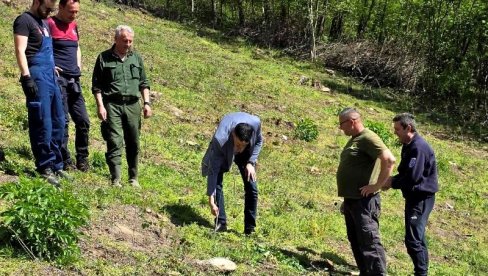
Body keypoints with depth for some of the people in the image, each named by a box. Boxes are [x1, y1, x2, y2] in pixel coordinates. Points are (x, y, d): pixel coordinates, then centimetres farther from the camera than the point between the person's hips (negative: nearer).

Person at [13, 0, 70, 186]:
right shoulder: (24, 20, -4)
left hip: (51, 76, 9)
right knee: (42, 125, -7)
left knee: (58, 122, 9)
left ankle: (56, 165, 16)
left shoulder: (44, 23, 22)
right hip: (37, 76, -9)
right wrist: (26, 77, -21)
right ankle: (45, 168, -2)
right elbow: (20, 50, -13)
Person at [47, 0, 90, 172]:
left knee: (83, 121, 7)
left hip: (74, 80, 7)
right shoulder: (50, 24, -6)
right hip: (58, 79, -7)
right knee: (62, 121, -5)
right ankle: (65, 161, 2)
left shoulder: (73, 25, 16)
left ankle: (82, 159, 18)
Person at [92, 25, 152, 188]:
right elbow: (96, 86, 3)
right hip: (112, 105, -3)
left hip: (133, 105, 3)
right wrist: (100, 106, -7)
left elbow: (144, 83, 18)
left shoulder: (136, 58, 15)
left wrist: (147, 103, 8)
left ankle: (133, 178, 17)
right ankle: (115, 180, -11)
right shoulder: (104, 58, 4)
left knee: (133, 143, 7)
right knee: (115, 143, -11)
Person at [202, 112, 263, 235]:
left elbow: (259, 141, -12)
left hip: (247, 153, 2)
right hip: (224, 152, -2)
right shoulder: (220, 140, -43)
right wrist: (211, 200, -38)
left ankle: (250, 229, 4)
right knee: (217, 183, -17)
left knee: (252, 188, -6)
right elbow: (213, 171, -37)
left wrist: (251, 162, -22)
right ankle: (221, 223, -5)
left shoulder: (255, 123, -38)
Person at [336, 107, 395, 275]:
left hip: (364, 201, -10)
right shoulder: (354, 140, 15)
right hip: (351, 200, 10)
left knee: (369, 242, -8)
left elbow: (389, 160, -24)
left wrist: (377, 185, -21)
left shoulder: (368, 138, -14)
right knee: (355, 242, 15)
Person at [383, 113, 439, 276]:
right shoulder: (409, 146, 11)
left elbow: (413, 177, -26)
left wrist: (392, 183, -12)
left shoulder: (418, 147, -21)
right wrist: (392, 181, 0)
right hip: (415, 197, 10)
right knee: (417, 237, 16)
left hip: (421, 198, -10)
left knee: (413, 239, -10)